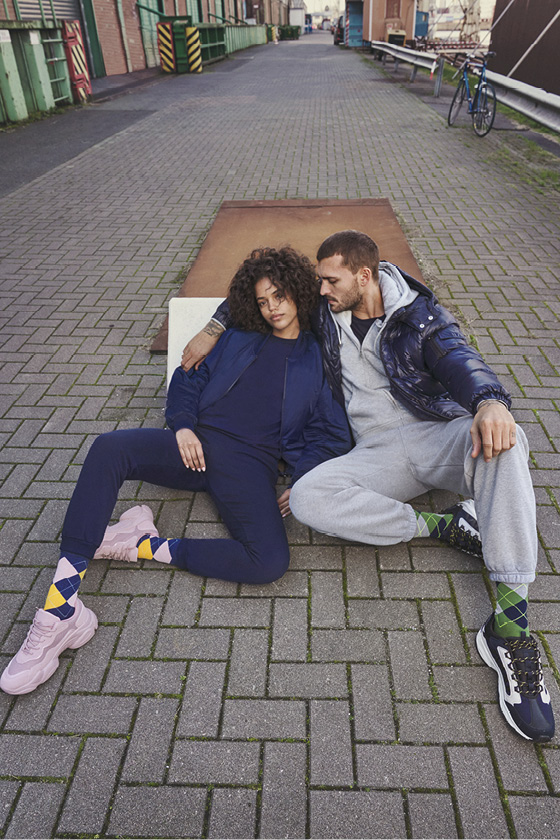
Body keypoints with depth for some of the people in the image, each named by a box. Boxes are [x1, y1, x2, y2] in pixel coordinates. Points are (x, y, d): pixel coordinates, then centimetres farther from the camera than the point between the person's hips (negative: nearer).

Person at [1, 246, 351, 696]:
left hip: (250, 464, -2)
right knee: (110, 447, -28)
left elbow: (333, 434, 11)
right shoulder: (238, 338, 21)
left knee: (271, 562, -30)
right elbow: (188, 379, 19)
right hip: (196, 447, 2)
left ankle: (151, 546, -15)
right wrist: (183, 425, -1)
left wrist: (304, 482, -5)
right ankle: (61, 608, -28)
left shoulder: (318, 360, 14)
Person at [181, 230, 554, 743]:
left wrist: (490, 401, -40)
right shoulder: (326, 309, 11)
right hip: (378, 454, 3)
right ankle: (441, 525, -19)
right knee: (306, 497, -27)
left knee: (502, 440, -37)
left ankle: (510, 624, -37)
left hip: (439, 434, -2)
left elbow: (460, 360, -17)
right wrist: (214, 329, 11)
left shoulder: (419, 315, 1)